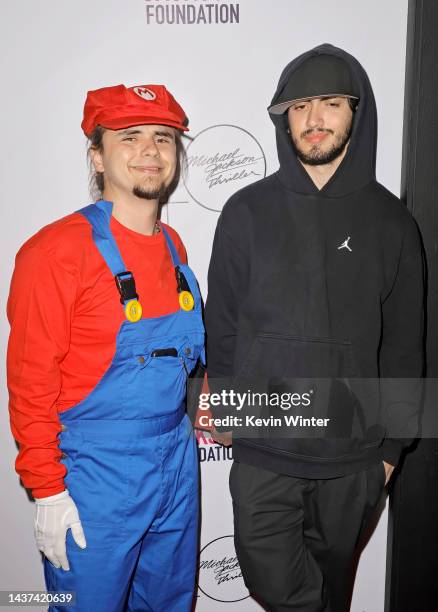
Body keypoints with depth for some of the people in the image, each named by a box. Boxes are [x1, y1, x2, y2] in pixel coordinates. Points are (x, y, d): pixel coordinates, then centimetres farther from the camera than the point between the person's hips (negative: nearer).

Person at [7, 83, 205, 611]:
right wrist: (48, 493, -13)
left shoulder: (172, 246, 6)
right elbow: (30, 381, -15)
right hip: (96, 473, -6)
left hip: (178, 466, 7)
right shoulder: (57, 250, -16)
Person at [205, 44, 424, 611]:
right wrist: (222, 411, 5)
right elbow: (220, 324, 3)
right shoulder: (248, 211, -3)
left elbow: (403, 344, 3)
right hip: (263, 446, 0)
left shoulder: (390, 220, -1)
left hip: (353, 450, 1)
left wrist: (393, 442, 4)